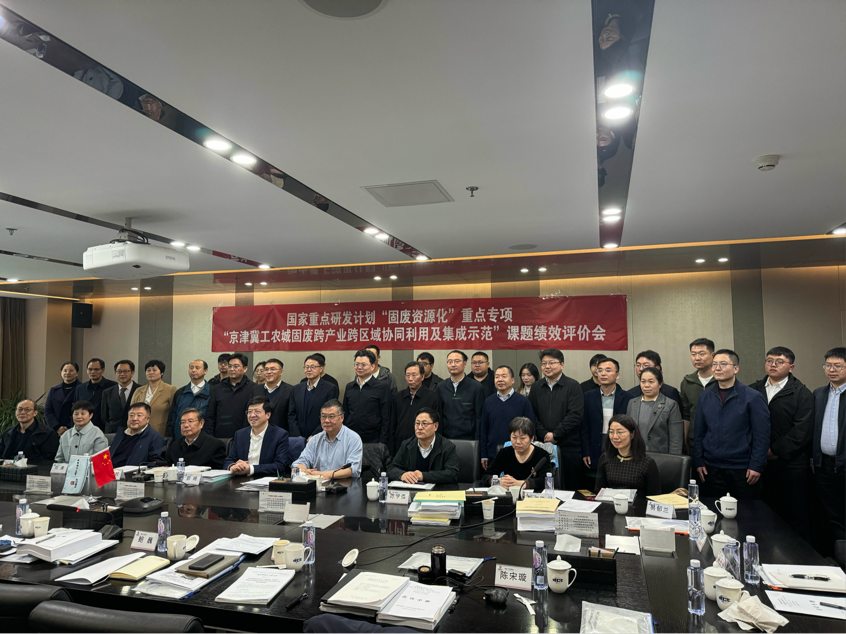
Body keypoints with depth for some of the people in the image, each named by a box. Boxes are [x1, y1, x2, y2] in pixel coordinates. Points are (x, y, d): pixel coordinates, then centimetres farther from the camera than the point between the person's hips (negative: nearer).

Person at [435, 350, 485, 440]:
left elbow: (479, 418, -1)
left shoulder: (476, 387, -1)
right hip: (445, 439, 2)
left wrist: (478, 440, -6)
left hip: (468, 439, -2)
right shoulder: (440, 387, 7)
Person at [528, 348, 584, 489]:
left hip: (568, 447, -3)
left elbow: (574, 416, -9)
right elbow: (532, 415, 7)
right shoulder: (536, 388, 13)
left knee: (570, 487, 1)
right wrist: (544, 434, -7)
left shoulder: (573, 387, 0)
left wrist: (555, 434, -12)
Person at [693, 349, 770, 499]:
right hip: (711, 469, 3)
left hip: (742, 470, -3)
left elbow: (762, 435, -5)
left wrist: (756, 466, -9)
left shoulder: (753, 397, -4)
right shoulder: (704, 397, 6)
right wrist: (699, 462, 4)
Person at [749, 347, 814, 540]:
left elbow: (802, 431, -9)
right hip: (762, 463, 3)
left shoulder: (802, 394, -1)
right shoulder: (753, 390, 11)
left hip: (791, 464, -3)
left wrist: (776, 451, -11)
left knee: (796, 516, 3)